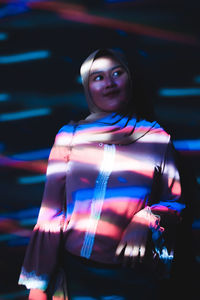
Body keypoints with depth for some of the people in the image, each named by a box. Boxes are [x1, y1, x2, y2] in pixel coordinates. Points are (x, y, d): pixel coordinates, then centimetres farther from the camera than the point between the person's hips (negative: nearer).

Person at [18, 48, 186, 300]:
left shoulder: (157, 137, 3)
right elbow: (51, 209, 2)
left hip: (131, 275, 0)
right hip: (74, 269, 0)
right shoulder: (70, 135, 4)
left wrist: (145, 222, -14)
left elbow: (174, 203, 8)